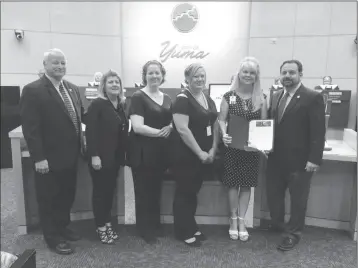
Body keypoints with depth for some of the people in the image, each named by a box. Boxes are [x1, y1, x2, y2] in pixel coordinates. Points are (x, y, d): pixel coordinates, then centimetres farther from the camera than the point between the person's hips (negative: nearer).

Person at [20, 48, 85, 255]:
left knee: (68, 195, 19)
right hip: (49, 157, -7)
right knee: (49, 199, 11)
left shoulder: (73, 88, 8)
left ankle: (63, 227, 39)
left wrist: (81, 143, 7)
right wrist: (39, 158, -20)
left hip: (70, 155, 7)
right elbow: (30, 128, -17)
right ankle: (53, 237, 27)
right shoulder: (33, 90, -13)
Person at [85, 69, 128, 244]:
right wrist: (94, 155, -21)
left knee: (110, 190, 14)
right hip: (101, 156, -6)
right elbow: (90, 131, -16)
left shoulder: (121, 106, 10)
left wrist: (124, 153, 9)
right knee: (100, 190, 4)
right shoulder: (97, 104, -11)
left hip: (116, 156, 7)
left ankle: (108, 223, 28)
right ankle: (101, 227, 17)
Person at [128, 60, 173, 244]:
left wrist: (169, 128, -5)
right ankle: (145, 230, 19)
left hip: (160, 151, 6)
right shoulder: (138, 97, -9)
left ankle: (155, 226, 30)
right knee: (143, 191, 5)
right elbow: (137, 127, -18)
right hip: (143, 151, -6)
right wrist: (160, 132, -16)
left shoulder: (167, 99, 11)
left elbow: (172, 122, 18)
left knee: (156, 189, 16)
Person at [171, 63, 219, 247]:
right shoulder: (182, 100, -13)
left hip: (205, 155, 8)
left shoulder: (209, 99, 11)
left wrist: (213, 150, 0)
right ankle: (183, 232, 19)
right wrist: (200, 153, -18)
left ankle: (192, 227, 32)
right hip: (186, 155, -7)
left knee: (193, 191, 18)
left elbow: (214, 125, 12)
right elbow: (182, 130, -21)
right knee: (184, 192, 5)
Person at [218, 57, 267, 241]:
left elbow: (265, 123, 5)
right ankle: (233, 219, 20)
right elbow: (222, 120, -1)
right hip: (233, 145, -1)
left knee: (247, 184, 7)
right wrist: (224, 134, -20)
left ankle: (241, 220, 20)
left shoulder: (260, 98, 3)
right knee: (233, 183, 4)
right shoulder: (229, 96, -2)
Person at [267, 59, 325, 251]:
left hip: (299, 159, -6)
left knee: (297, 198, 9)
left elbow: (318, 131, -13)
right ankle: (277, 224, 37)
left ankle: (294, 233, 25)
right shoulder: (275, 96, 10)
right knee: (273, 193, 16)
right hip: (276, 158, 6)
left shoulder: (313, 97, -10)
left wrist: (314, 159, -16)